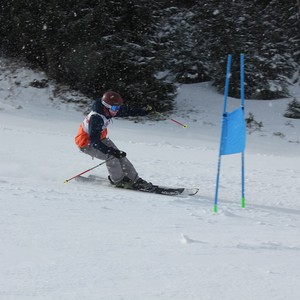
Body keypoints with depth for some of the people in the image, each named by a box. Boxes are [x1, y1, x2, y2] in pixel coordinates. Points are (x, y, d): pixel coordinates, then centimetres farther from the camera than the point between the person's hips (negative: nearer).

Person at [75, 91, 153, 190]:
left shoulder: (109, 110, -14)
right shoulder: (96, 118, -37)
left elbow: (126, 111, 4)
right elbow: (95, 142, -39)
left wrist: (143, 112, 0)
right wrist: (112, 151, -44)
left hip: (100, 138, 8)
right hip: (86, 142, -8)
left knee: (120, 155, -2)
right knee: (111, 156, -22)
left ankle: (135, 179, 5)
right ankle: (118, 181, -2)